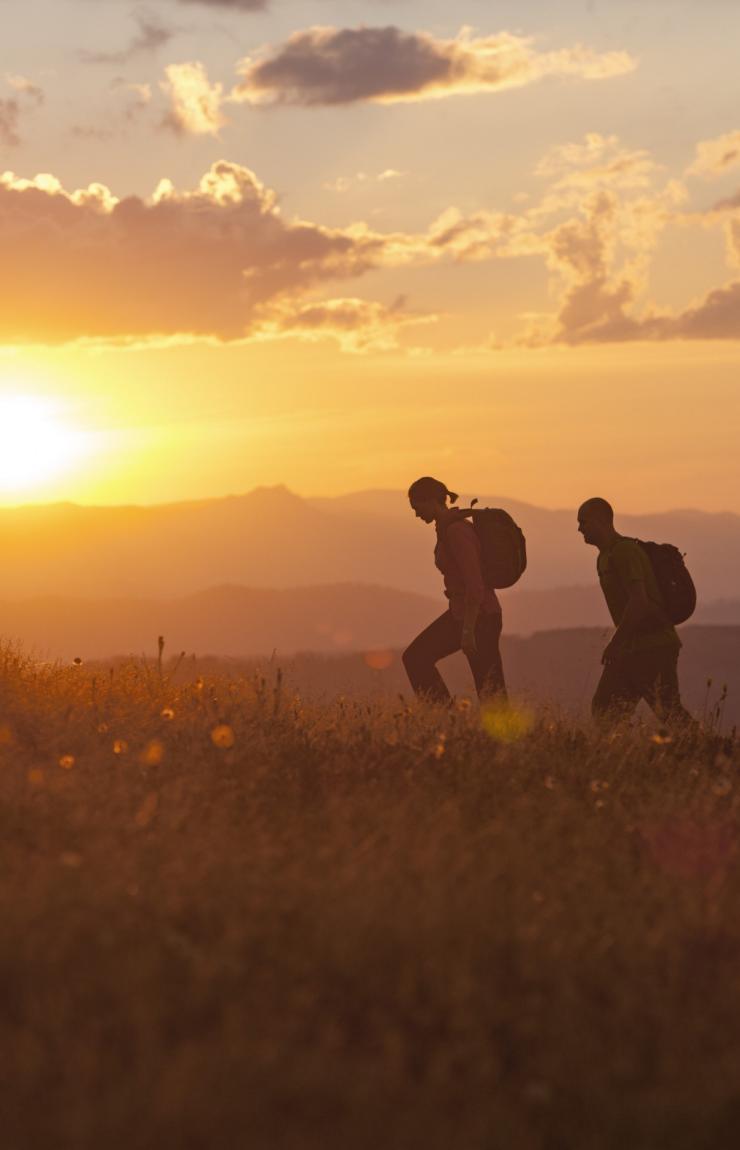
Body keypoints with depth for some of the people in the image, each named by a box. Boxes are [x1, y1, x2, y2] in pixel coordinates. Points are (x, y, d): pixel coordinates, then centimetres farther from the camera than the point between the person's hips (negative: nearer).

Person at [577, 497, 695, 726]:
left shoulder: (624, 551, -13)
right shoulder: (605, 557, 19)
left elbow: (639, 601, -22)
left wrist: (615, 642, -19)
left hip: (654, 647, -10)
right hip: (632, 650, 10)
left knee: (669, 712, -15)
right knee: (603, 708, 6)